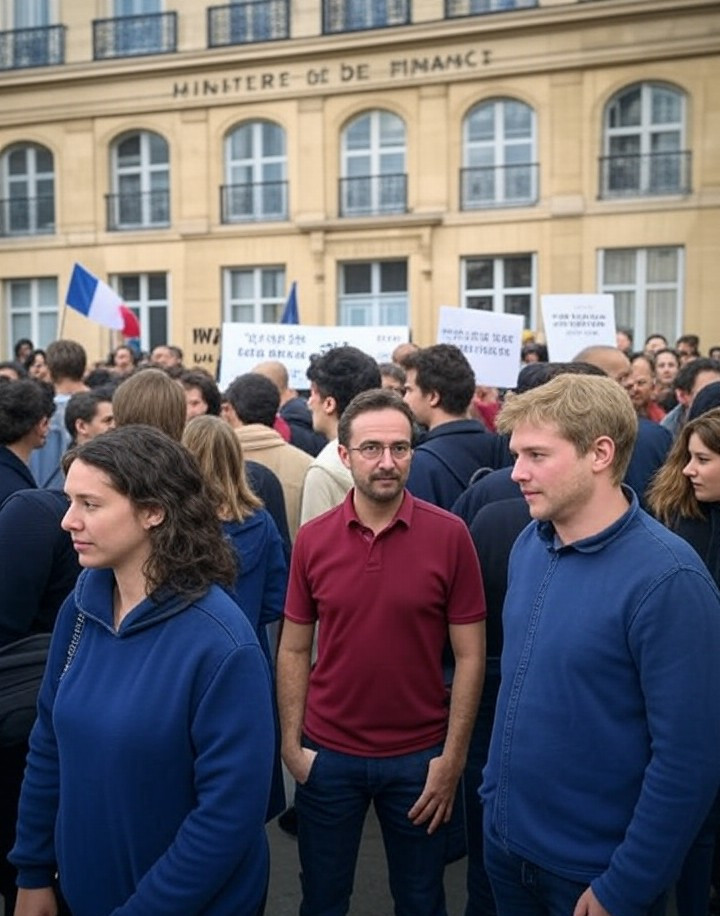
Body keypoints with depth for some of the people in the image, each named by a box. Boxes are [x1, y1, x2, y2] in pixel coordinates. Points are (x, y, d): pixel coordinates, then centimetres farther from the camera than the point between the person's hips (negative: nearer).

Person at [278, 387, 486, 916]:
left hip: (419, 756, -1)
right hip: (328, 754, 2)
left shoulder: (450, 535, -11)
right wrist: (291, 744, -2)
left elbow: (470, 655, -7)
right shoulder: (312, 539, -5)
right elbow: (294, 650, 2)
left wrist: (453, 756, -8)